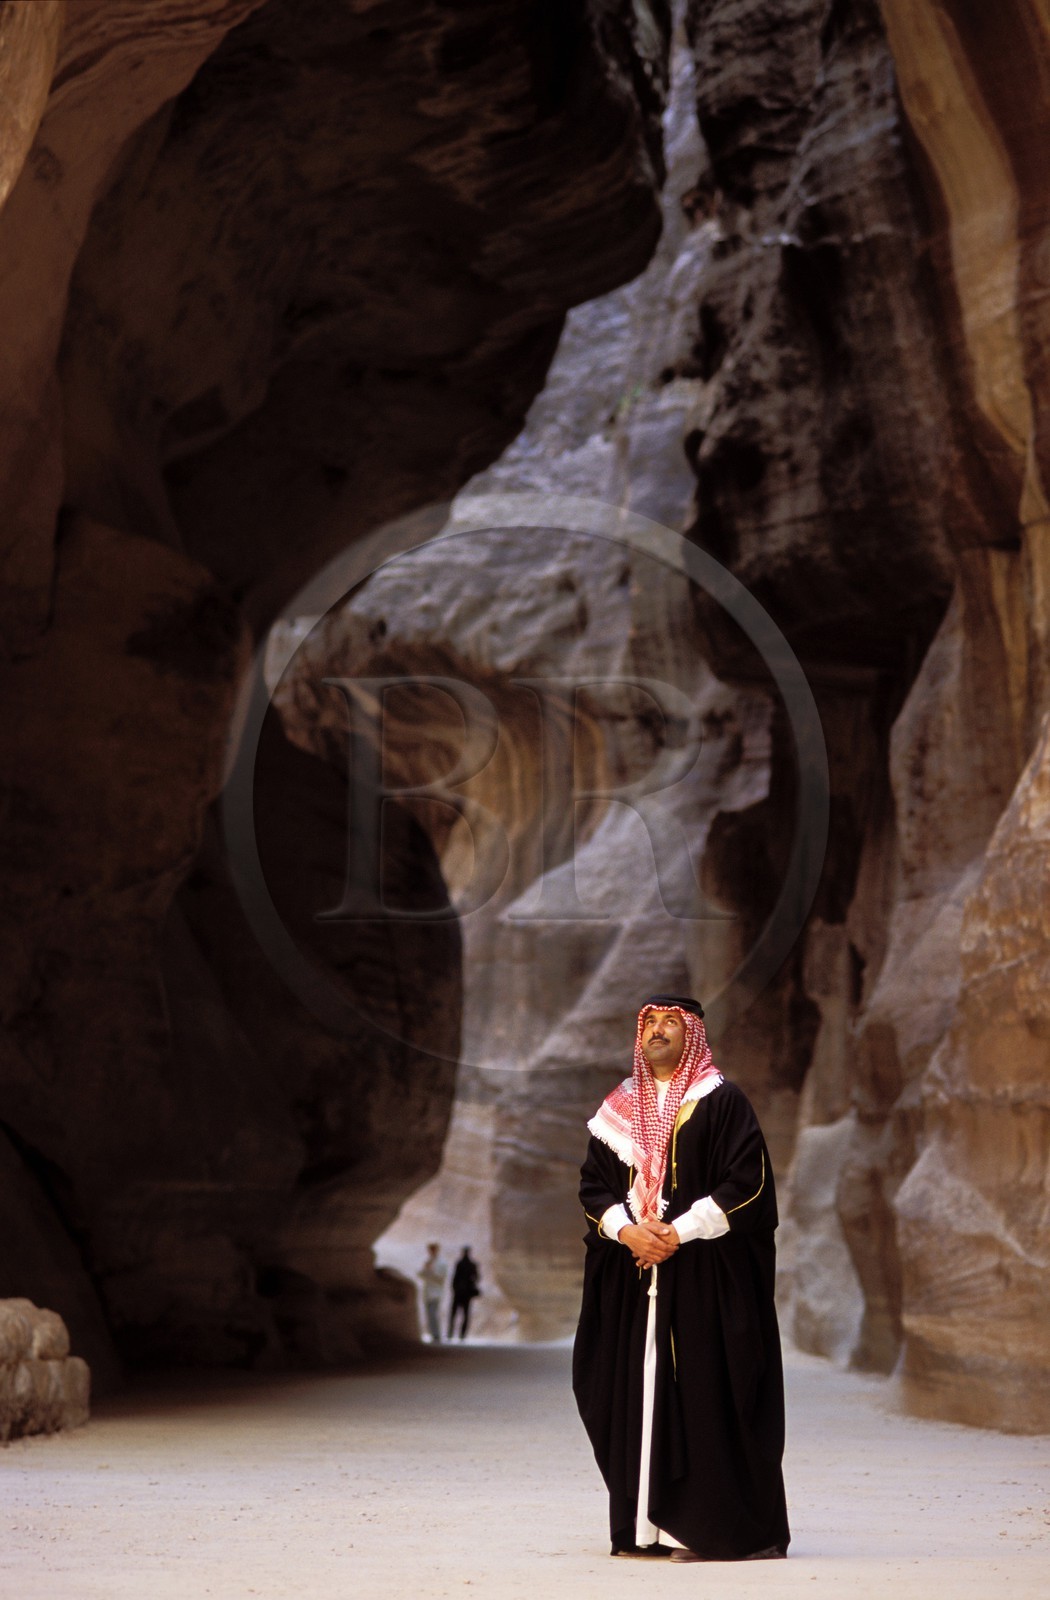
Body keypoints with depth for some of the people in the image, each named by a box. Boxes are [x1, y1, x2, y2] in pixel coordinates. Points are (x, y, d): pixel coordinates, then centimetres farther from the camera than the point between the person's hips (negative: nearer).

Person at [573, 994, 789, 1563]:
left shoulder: (721, 1103, -1)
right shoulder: (619, 1110, 14)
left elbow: (747, 1180, -9)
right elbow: (593, 1186, 11)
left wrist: (680, 1231, -15)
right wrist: (628, 1231, -8)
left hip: (705, 1274, -5)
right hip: (633, 1278, 5)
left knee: (703, 1395, -8)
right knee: (638, 1395, 3)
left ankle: (715, 1528, -4)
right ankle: (647, 1526, 10)